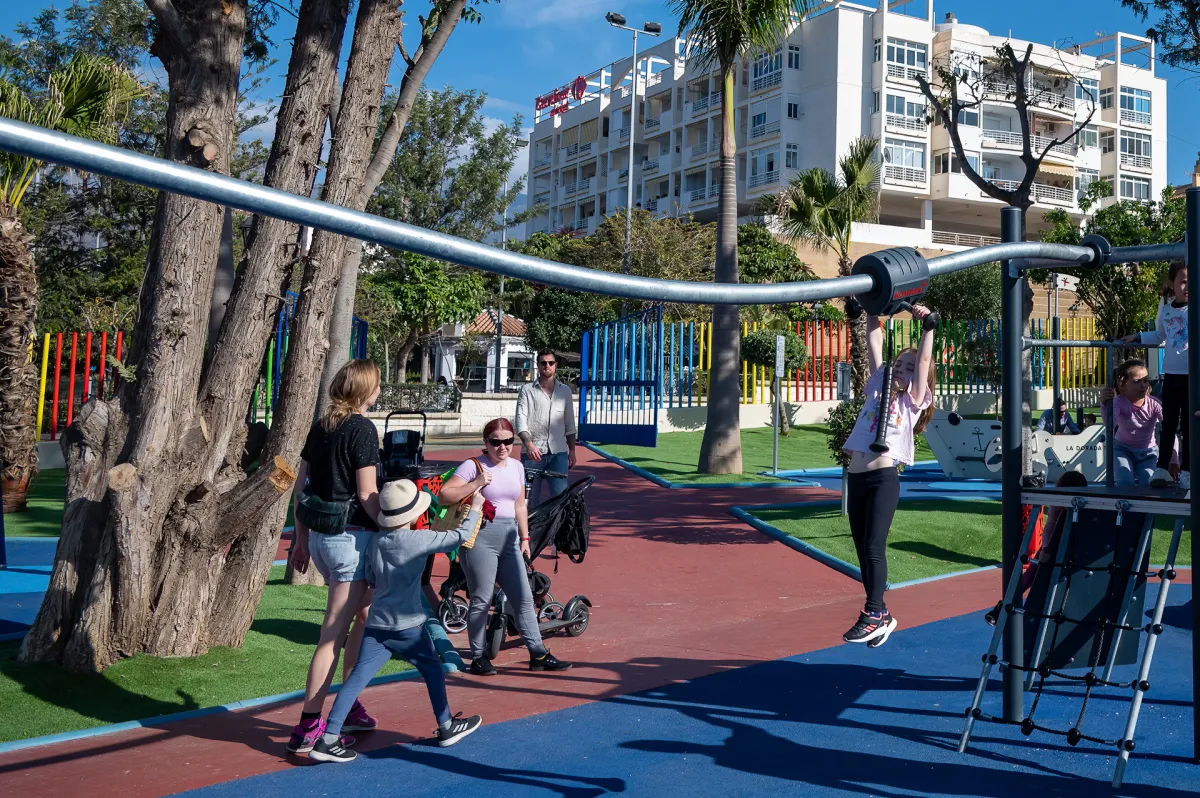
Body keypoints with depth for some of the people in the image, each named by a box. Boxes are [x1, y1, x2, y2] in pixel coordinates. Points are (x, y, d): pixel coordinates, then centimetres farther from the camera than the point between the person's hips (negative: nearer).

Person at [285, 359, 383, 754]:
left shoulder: (321, 426, 11)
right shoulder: (362, 429, -12)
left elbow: (299, 487, 13)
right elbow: (367, 495, -15)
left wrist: (302, 537, 19)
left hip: (319, 533, 8)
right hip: (352, 536, -8)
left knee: (365, 615, 23)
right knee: (334, 633, -4)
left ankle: (348, 706, 29)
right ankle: (308, 727, -1)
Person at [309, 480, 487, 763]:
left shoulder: (376, 540, 7)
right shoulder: (419, 539, -11)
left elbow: (371, 579, 13)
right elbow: (460, 537, -3)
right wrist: (475, 509, 11)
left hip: (376, 623, 5)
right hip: (407, 623, -5)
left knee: (357, 678, 0)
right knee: (432, 668, 16)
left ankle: (327, 739, -6)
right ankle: (447, 728, 28)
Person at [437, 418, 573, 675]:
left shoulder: (516, 467, 13)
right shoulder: (474, 466, -7)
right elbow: (444, 496, -13)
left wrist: (524, 538, 21)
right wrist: (475, 484, -20)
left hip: (508, 538, 6)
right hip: (480, 538, -6)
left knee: (524, 598, 6)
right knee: (481, 600, -1)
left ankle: (538, 655, 13)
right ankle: (478, 658, 13)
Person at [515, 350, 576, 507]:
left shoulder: (565, 391, 13)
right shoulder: (527, 390, 5)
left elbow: (569, 424, 17)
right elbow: (521, 420, -4)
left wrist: (572, 450, 11)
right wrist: (529, 444, -20)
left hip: (558, 453, 2)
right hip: (532, 453, -2)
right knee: (530, 497, 2)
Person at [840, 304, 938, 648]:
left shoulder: (913, 400, 4)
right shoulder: (878, 388, 16)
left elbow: (924, 360, -6)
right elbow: (875, 344, 16)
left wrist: (927, 327, -9)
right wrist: (872, 313, 14)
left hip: (883, 478, -6)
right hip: (856, 478, 6)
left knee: (874, 547, -7)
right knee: (862, 548, 9)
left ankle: (874, 615, 3)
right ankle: (879, 613, 18)